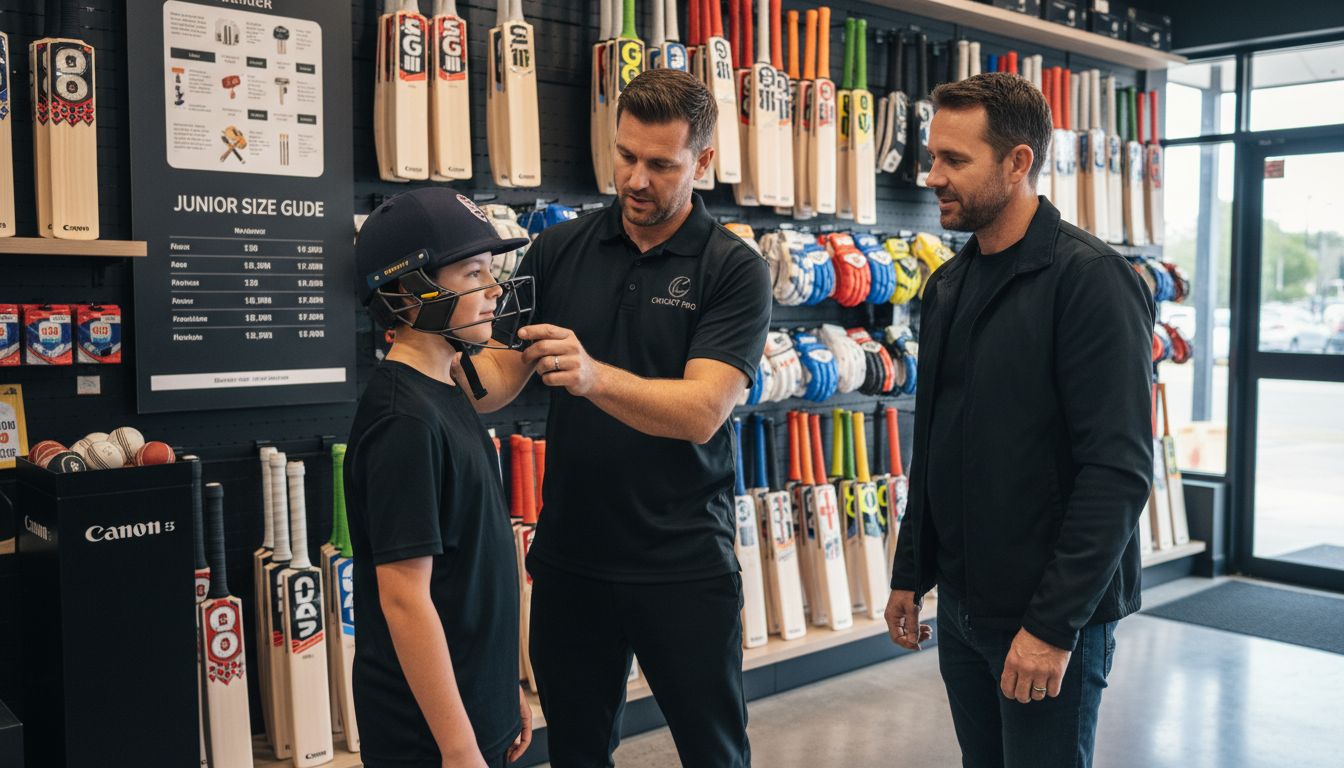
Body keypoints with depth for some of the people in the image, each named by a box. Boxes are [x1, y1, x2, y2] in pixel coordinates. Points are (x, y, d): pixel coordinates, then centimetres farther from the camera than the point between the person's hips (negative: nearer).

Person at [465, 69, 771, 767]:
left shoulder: (734, 270, -8)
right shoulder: (560, 250, 3)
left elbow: (701, 410, -19)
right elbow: (503, 371, 1)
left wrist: (592, 375, -35)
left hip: (684, 562, -3)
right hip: (569, 554, 3)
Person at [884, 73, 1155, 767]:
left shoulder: (1089, 278, -16)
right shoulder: (948, 284, 9)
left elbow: (1118, 470, -20)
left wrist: (1055, 625, -22)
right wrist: (911, 575, 15)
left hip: (1052, 616, -7)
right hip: (961, 605, 7)